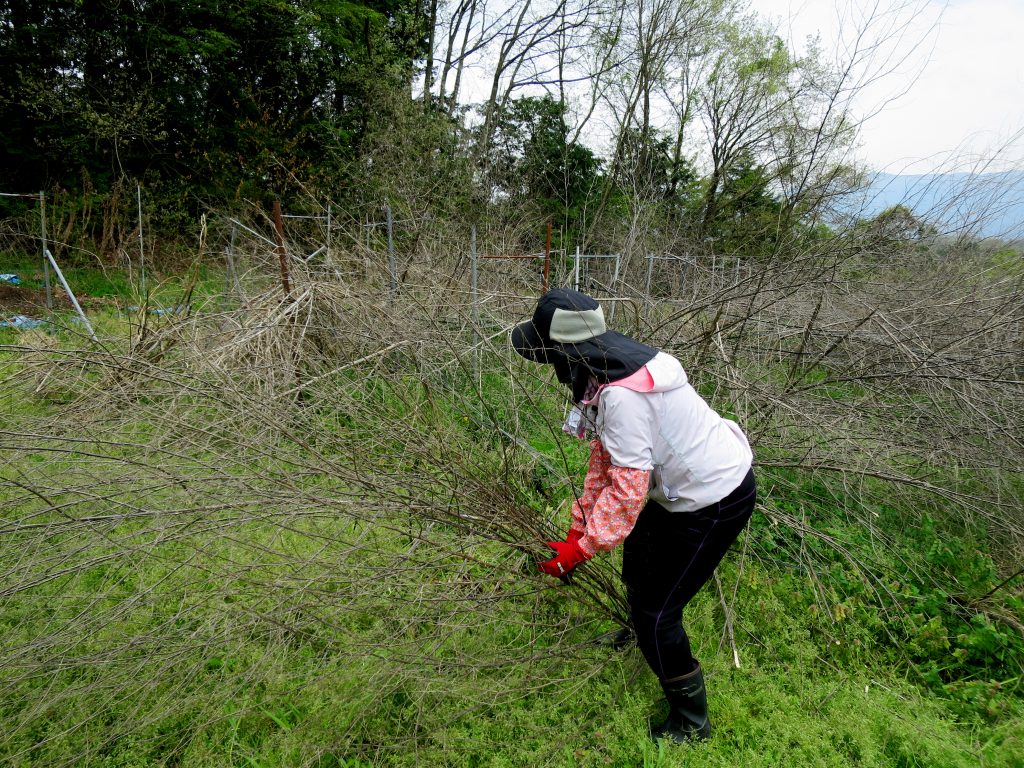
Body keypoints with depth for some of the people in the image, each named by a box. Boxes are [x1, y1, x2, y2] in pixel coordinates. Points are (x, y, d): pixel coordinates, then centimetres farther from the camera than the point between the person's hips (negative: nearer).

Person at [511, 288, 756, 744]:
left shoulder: (621, 395, -32)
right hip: (693, 482, 10)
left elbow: (627, 487, -29)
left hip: (716, 500, -10)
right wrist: (579, 526, 6)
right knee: (638, 556, 28)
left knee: (657, 609, 0)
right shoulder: (607, 371, -1)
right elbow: (604, 458, 5)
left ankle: (691, 723, 21)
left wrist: (581, 549, -20)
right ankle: (643, 637, 57)